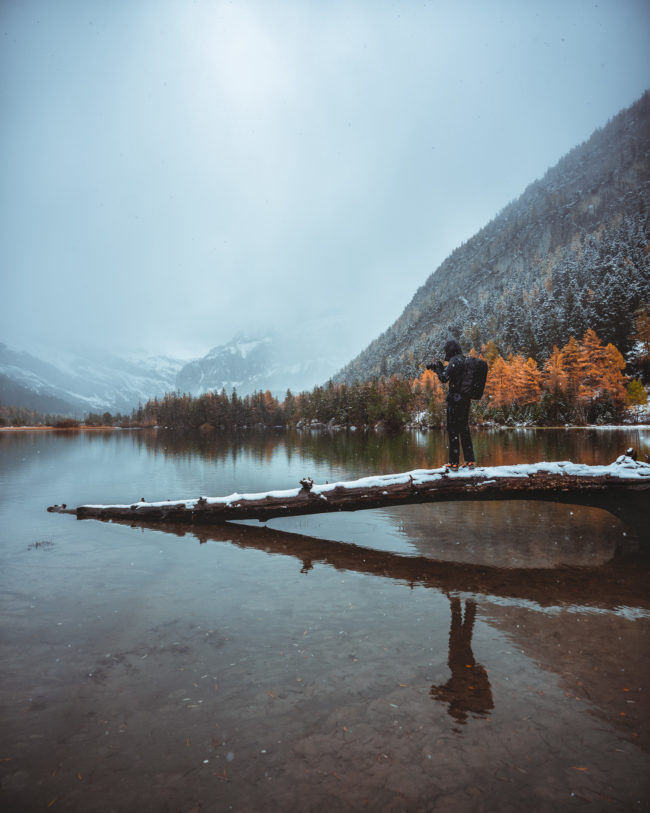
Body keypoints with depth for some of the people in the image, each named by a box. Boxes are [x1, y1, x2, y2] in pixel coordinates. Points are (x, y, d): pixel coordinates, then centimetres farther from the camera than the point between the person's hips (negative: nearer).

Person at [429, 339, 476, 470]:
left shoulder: (455, 361, -14)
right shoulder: (466, 361, 14)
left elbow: (444, 378, -16)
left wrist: (437, 368, 0)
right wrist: (438, 368, 19)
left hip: (455, 399, -8)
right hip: (466, 399, 8)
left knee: (453, 430, -2)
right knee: (464, 429, 14)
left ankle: (454, 462, 0)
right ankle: (470, 460, 16)